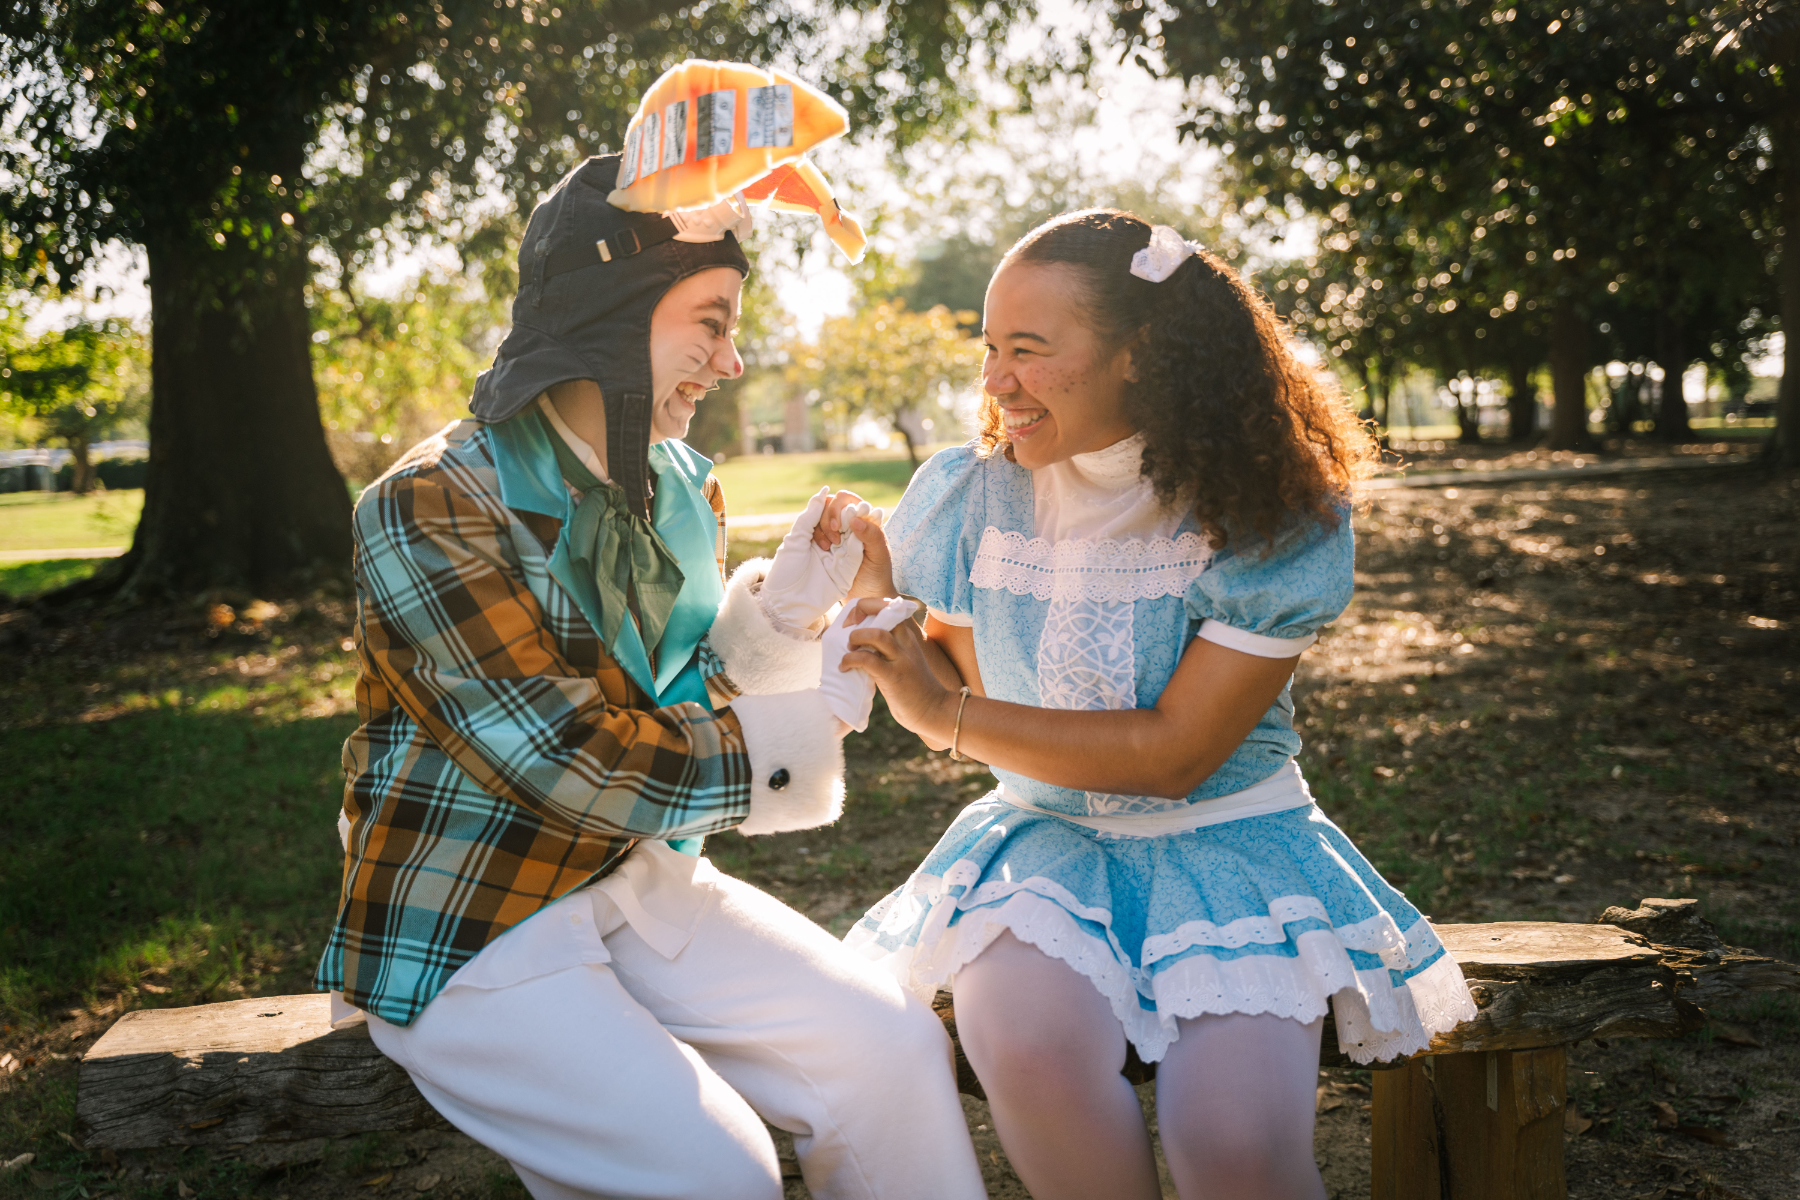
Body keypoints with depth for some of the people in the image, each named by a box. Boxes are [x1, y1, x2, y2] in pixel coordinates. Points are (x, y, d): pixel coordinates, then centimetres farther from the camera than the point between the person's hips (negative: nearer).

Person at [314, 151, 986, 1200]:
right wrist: (789, 737, -10)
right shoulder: (430, 509, -20)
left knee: (896, 1047, -7)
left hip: (642, 883, 7)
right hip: (468, 936, -7)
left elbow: (688, 700, 9)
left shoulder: (683, 490, 5)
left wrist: (780, 609, -11)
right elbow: (578, 767, -23)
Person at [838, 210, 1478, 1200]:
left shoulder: (1276, 517, -11)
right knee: (1029, 1049, -31)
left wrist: (946, 717, -18)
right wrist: (874, 586, -7)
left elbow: (1177, 751, -15)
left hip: (1225, 845, -2)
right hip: (1043, 840, 2)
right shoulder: (974, 495, 0)